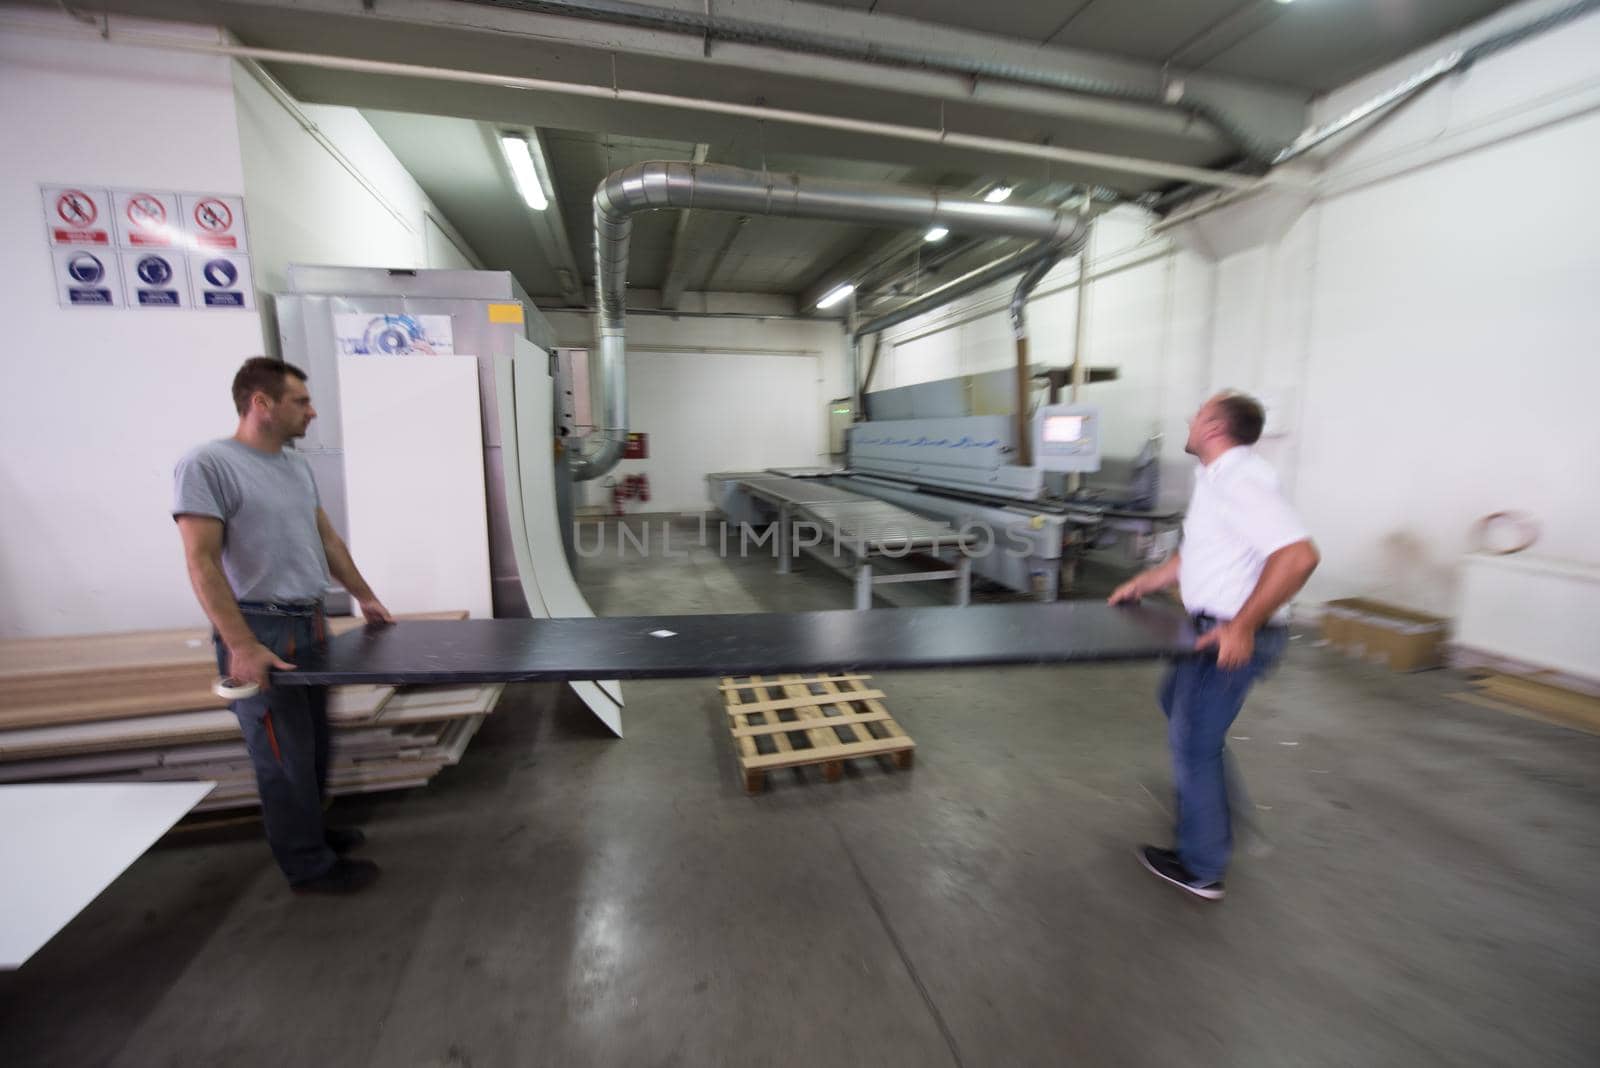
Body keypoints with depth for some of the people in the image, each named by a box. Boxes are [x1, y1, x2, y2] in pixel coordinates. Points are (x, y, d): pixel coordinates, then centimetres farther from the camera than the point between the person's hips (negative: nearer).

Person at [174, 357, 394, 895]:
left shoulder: (298, 466, 10)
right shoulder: (207, 465, -14)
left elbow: (328, 539, 18)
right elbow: (202, 563, -19)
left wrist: (365, 597, 19)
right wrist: (242, 647, -24)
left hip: (310, 624, 8)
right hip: (260, 630, -7)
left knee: (313, 746, 18)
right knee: (285, 756, 3)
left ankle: (304, 830, 36)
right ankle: (310, 865, 17)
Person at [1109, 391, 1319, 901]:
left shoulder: (1239, 480, -22)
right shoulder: (1217, 478, 11)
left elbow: (1298, 554, -32)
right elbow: (1197, 554, 21)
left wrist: (1242, 625, -33)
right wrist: (1141, 584, 21)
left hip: (1235, 637, -10)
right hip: (1218, 626, 10)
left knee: (1193, 743, 2)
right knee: (1176, 700, 27)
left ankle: (1201, 869, 19)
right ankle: (1215, 817, 43)